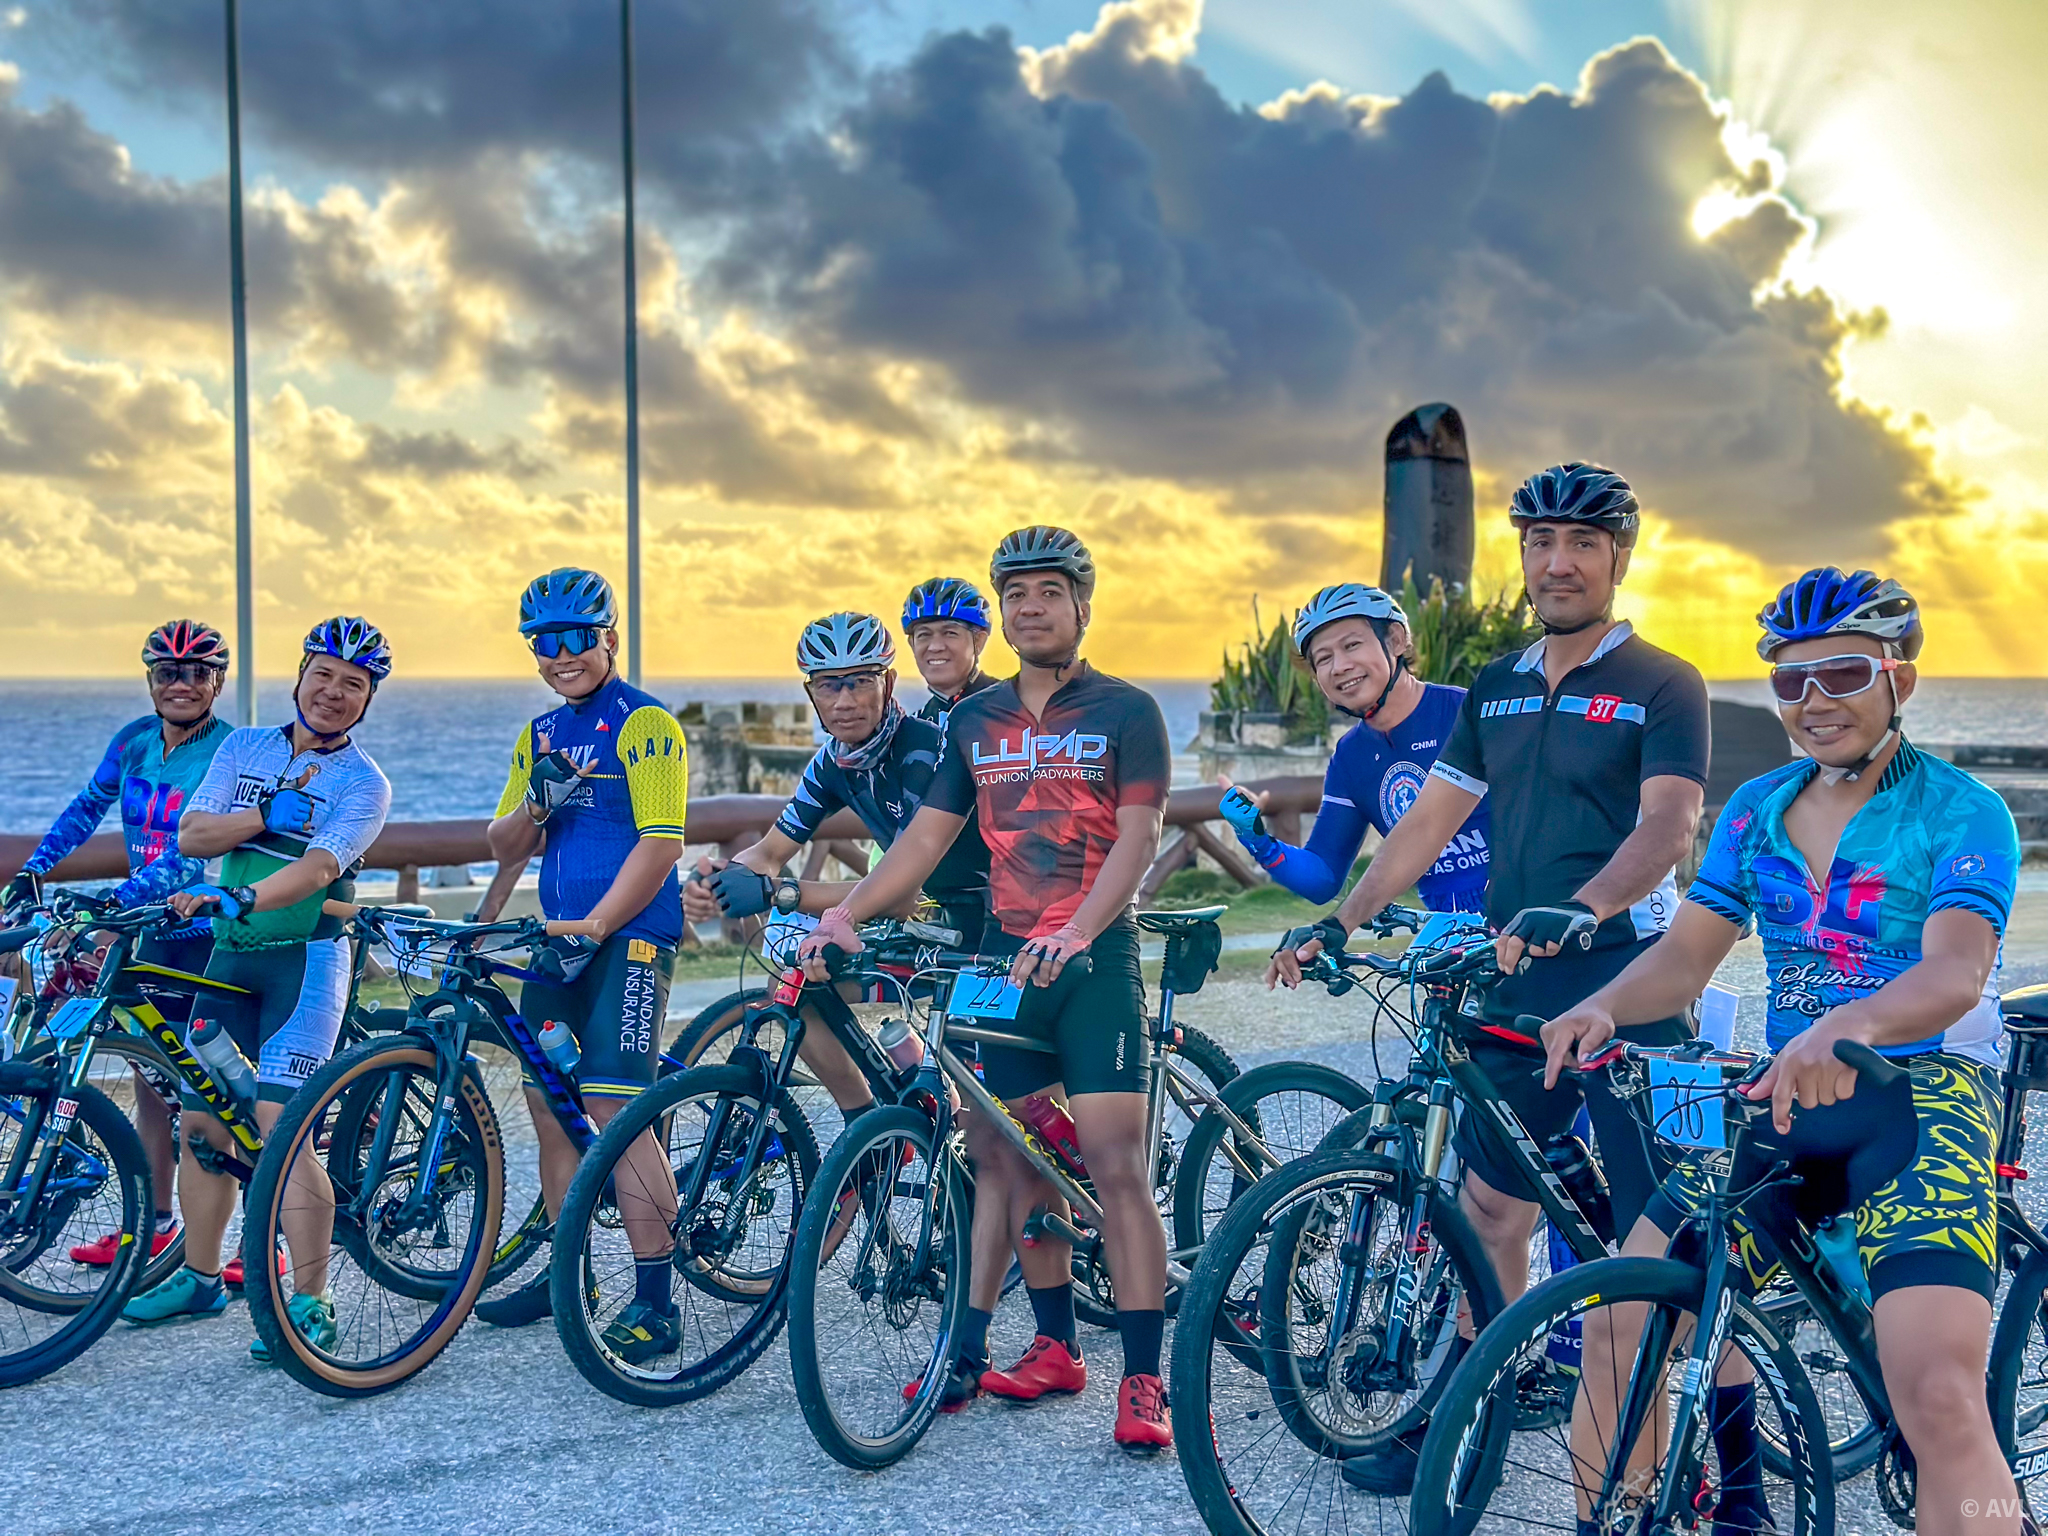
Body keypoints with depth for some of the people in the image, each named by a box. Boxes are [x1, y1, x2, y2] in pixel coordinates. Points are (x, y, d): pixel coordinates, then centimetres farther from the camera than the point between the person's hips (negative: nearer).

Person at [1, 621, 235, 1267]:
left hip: (215, 934, -7)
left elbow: (196, 853, -24)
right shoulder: (135, 740, 5)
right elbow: (87, 808, 22)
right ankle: (152, 1223, 25)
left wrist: (118, 900, -33)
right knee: (152, 1084, 13)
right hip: (155, 932, 7)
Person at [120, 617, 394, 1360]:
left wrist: (237, 898, -38)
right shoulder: (244, 747, 10)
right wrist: (267, 815, -14)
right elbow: (190, 836, 0)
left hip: (305, 958, -6)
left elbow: (319, 867, -23)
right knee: (201, 1122, 11)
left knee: (278, 1126, -16)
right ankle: (199, 1278, 28)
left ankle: (309, 1305, -11)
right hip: (230, 956, 6)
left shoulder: (364, 784, -6)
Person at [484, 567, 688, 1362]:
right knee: (547, 1101, 10)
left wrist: (593, 930, -19)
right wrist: (536, 803, -9)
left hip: (629, 936, -8)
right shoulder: (541, 735, 16)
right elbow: (504, 848, 13)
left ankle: (656, 1299, -9)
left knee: (612, 1106, -14)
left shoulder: (645, 723, -7)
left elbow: (659, 843, -15)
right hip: (563, 936, 8)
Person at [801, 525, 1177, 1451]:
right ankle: (1055, 1347, 22)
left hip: (1093, 963, -5)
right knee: (1015, 1164, 8)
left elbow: (1138, 835, -12)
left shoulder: (1125, 712, -1)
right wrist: (846, 912, -2)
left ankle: (1144, 1379, -7)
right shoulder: (976, 721, 14)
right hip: (1003, 959, 5)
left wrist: (1075, 932, -27)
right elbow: (928, 833, 12)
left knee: (1116, 1166, -10)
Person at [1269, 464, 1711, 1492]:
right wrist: (1336, 926, 6)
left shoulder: (1662, 686, -4)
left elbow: (1668, 826, -18)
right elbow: (1428, 820, 15)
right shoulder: (1496, 689, 14)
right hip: (1516, 992, 6)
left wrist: (1575, 913, -35)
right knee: (1486, 1211, 11)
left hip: (1625, 990, -6)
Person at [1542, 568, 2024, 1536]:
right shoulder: (1757, 810, 11)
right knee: (1621, 1320, -8)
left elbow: (1957, 971, -22)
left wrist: (1847, 1027, -43)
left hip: (1921, 1098, -5)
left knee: (1937, 1397, -24)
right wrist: (1604, 1006, -18)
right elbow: (1686, 955, 5)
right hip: (1786, 1097, 5)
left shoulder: (1962, 813, -6)